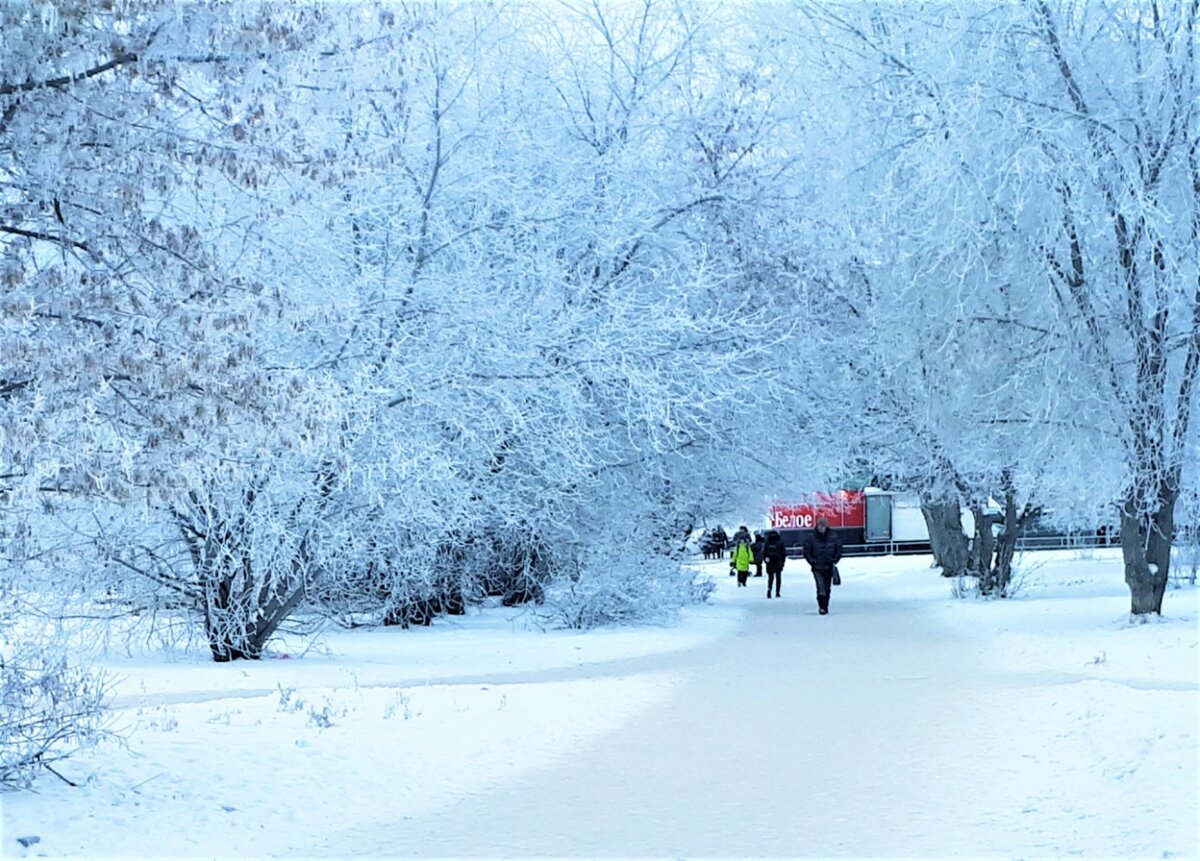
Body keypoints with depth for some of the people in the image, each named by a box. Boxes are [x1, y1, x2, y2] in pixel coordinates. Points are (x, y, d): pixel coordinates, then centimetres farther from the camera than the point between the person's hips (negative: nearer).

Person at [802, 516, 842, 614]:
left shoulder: (833, 538, 1)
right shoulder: (812, 538, -3)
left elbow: (839, 550, 9)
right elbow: (806, 551, 3)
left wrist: (834, 560, -2)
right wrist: (812, 561, -6)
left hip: (829, 568, 2)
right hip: (817, 568, -2)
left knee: (827, 588, 9)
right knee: (821, 586, -17)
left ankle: (825, 607, 21)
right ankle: (821, 607, -21)